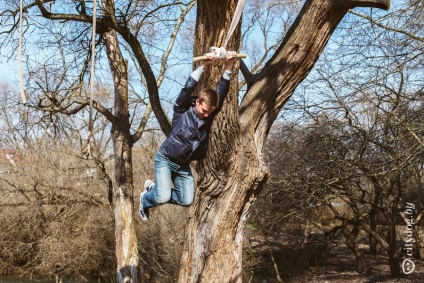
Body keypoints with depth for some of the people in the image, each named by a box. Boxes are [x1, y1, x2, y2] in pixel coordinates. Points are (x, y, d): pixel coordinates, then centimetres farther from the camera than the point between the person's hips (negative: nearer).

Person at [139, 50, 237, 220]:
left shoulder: (209, 115, -5)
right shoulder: (182, 110, -16)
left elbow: (222, 92, -15)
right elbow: (187, 89, -32)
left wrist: (228, 66, -28)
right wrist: (203, 65, -41)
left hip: (184, 165, 6)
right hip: (165, 160, -6)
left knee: (186, 201, 3)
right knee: (164, 197, -19)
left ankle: (154, 188, 25)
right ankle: (145, 199, 17)